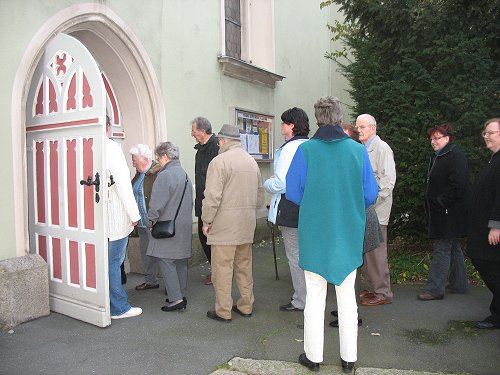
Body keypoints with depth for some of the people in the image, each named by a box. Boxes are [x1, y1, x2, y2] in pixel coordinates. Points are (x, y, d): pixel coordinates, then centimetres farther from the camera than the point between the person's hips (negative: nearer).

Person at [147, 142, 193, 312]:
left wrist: (151, 220, -3)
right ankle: (182, 296, 23)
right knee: (181, 261, 14)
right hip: (185, 226, 9)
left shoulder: (164, 176, -16)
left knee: (166, 261, -2)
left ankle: (176, 299, -3)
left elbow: (157, 204, -18)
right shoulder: (185, 174, 11)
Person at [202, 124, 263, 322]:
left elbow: (213, 196, -15)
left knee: (222, 267, 2)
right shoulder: (252, 161, 13)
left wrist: (207, 221, -6)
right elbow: (259, 193, 17)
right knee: (244, 265, 15)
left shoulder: (219, 161, -10)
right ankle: (246, 306, 25)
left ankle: (223, 311, 10)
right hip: (247, 224, 7)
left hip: (224, 224, -7)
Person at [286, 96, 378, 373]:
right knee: (347, 295, 15)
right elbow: (370, 194, -2)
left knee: (315, 296, 11)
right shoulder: (358, 150, -6)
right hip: (349, 234, 2)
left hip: (314, 234, -2)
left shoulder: (305, 150, -11)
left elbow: (293, 193, -6)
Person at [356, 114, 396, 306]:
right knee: (364, 250, 12)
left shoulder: (382, 148, -7)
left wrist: (371, 202, -17)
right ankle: (371, 288, 24)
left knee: (376, 252, -4)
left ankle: (382, 293, 8)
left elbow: (388, 180, -14)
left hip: (375, 210, -8)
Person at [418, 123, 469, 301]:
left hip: (449, 212, -10)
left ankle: (435, 288, -4)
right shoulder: (438, 157, 17)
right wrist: (433, 204, 15)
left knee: (442, 248, -8)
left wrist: (441, 203, -20)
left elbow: (457, 185, -22)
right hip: (440, 212, 10)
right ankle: (459, 284, 27)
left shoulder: (455, 156, -13)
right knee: (453, 247, 16)